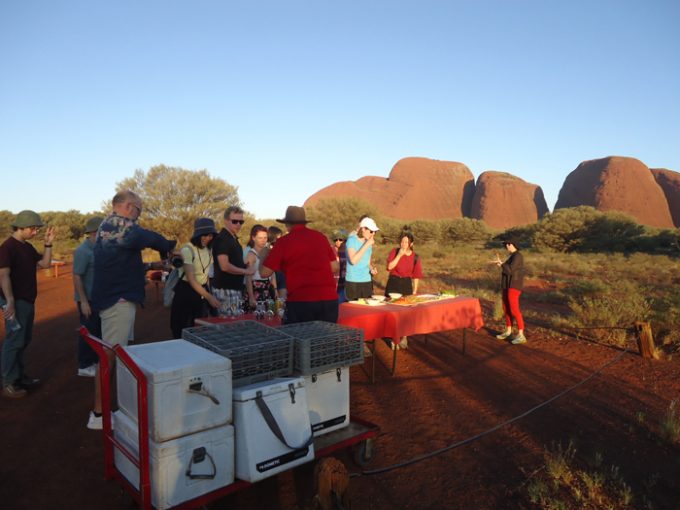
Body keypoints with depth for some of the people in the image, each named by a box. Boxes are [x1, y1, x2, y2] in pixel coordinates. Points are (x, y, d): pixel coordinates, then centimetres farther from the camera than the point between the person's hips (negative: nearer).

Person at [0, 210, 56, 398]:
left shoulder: (28, 247, 13)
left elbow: (45, 264, 12)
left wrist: (48, 244, 1)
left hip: (28, 301, 9)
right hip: (16, 301, -9)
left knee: (24, 340, 14)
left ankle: (19, 376, 24)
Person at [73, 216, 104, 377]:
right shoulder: (83, 251, -17)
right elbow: (77, 277, -19)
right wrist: (83, 302, -22)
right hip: (88, 299, -8)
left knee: (98, 331, 16)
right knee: (88, 333, 1)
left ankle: (94, 361, 29)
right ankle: (84, 366, 13)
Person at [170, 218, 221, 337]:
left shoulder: (209, 249, 3)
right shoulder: (187, 250, -19)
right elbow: (191, 279, -24)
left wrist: (208, 294, 4)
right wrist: (209, 297, -31)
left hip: (202, 290, 6)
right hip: (186, 292, -6)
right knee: (182, 331, 1)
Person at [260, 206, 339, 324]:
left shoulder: (284, 241, -1)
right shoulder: (320, 237, 9)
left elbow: (264, 273, 1)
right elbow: (334, 267, 15)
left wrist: (264, 256, 20)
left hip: (300, 300, -3)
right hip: (329, 298, 4)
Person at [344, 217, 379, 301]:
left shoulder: (368, 241, 9)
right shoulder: (352, 240, -8)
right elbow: (353, 260, -21)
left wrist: (372, 268, -1)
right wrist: (367, 245, -18)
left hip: (367, 281, 6)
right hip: (353, 282, -6)